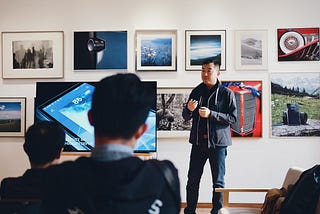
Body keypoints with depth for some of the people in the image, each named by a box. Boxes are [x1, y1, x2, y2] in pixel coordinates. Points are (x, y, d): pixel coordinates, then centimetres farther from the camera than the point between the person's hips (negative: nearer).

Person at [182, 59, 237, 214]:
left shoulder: (226, 93, -3)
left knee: (218, 181, 6)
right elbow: (185, 117, 12)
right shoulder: (196, 91, 8)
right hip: (198, 142, 3)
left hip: (218, 143, -3)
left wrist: (211, 114, -19)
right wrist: (189, 109, -11)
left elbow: (233, 118, -8)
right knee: (193, 180, 7)